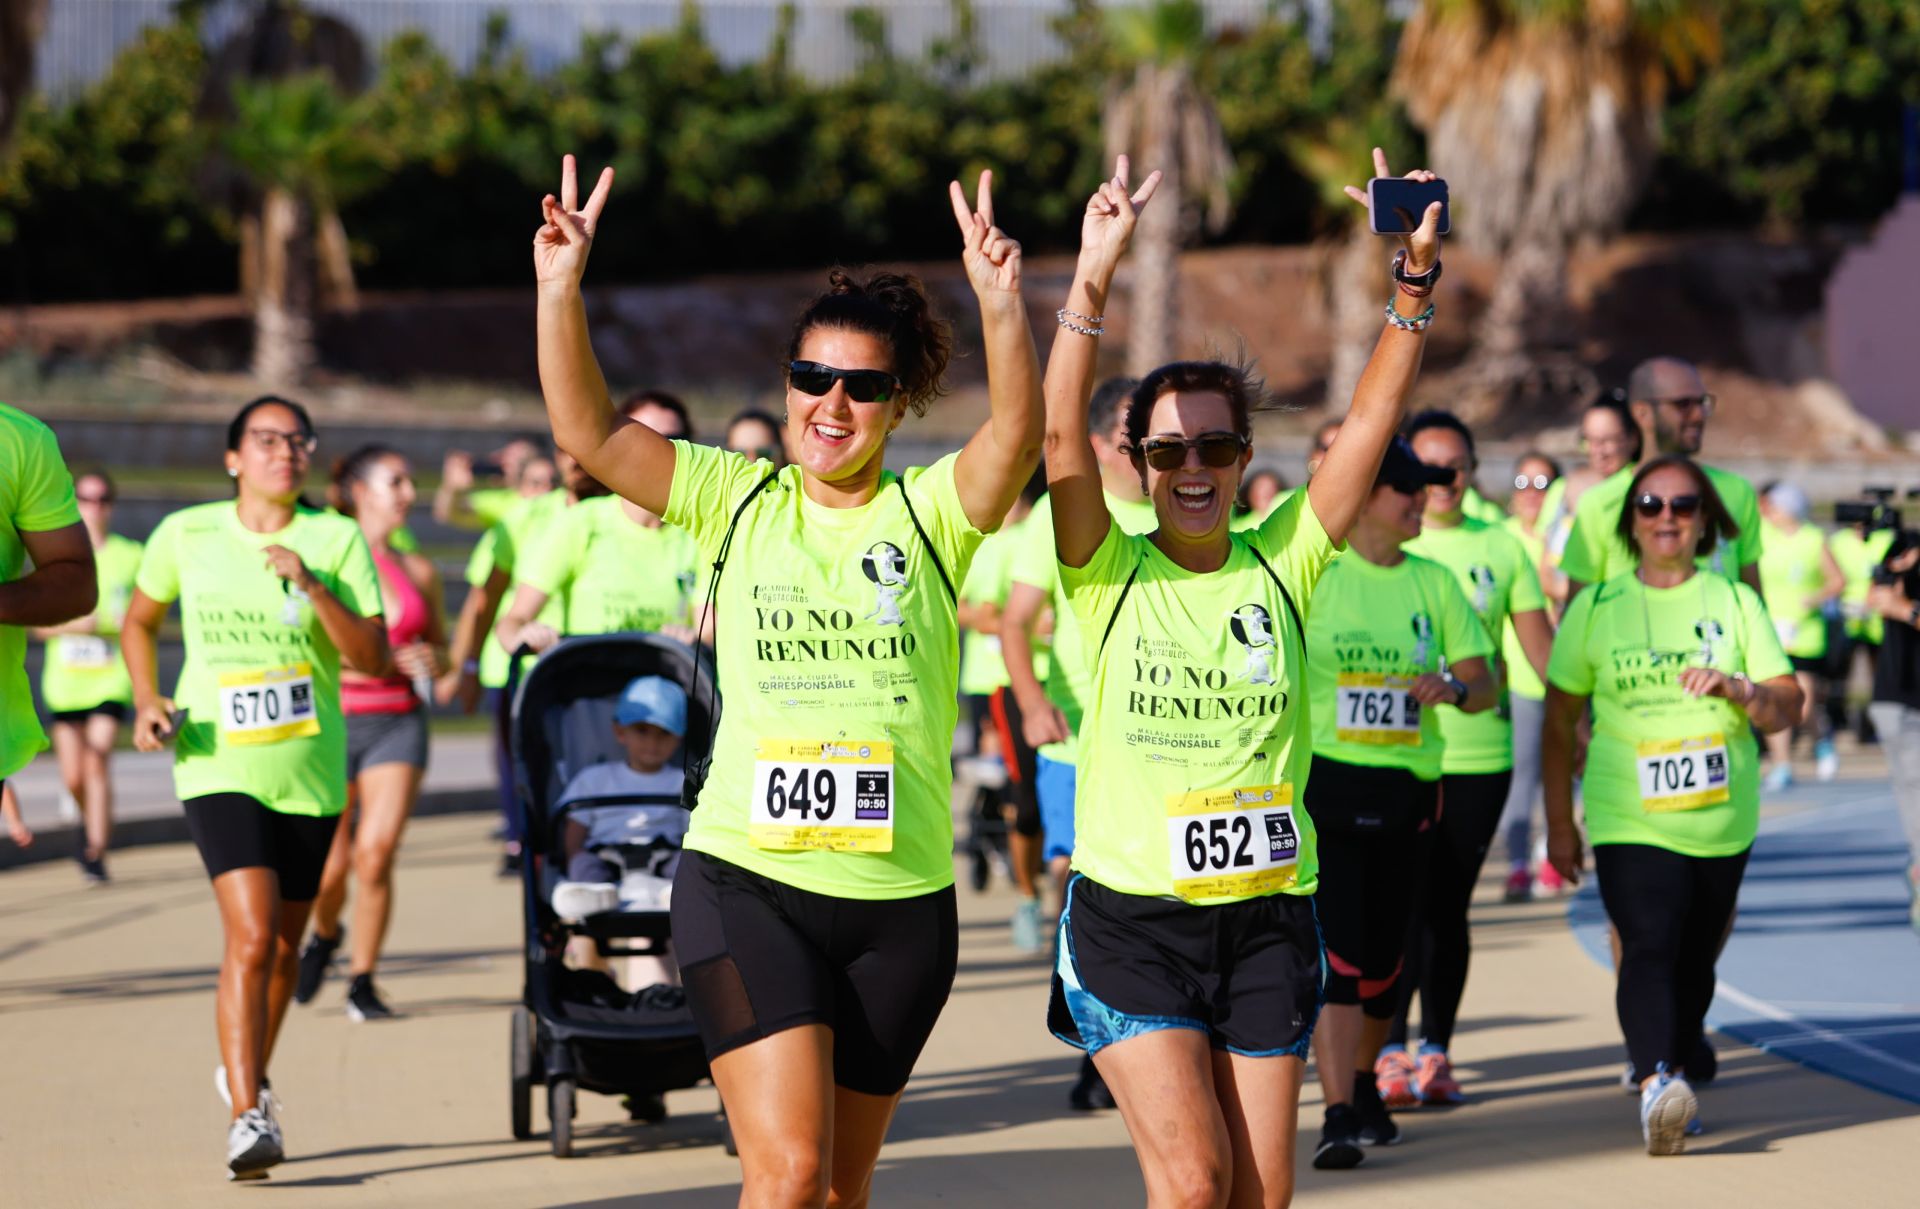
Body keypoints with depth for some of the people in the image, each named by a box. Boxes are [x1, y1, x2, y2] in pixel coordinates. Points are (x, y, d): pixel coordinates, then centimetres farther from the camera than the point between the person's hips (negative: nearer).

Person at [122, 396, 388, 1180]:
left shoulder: (336, 541, -2)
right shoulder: (186, 535, 0)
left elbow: (373, 659, -8)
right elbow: (139, 621, 16)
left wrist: (314, 587, -21)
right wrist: (147, 700, 0)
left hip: (310, 769, 3)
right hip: (219, 764, -2)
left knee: (283, 945, 15)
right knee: (250, 936, -19)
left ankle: (244, 1070, 41)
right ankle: (247, 1118, -19)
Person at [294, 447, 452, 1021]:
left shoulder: (418, 572, 10)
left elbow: (439, 647, 21)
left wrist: (432, 660, -3)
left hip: (398, 725, 2)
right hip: (333, 720, -2)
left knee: (376, 852, -14)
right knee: (331, 867, -1)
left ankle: (362, 982, 1)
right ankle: (324, 935, 34)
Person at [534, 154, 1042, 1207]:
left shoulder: (930, 512, 1)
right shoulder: (736, 501, 4)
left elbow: (1017, 437, -18)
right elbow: (588, 432, -6)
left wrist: (1002, 304, -34)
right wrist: (561, 289, -19)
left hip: (900, 898, 1)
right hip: (747, 882, -1)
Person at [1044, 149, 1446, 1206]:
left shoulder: (1282, 565, 4)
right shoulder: (1108, 574, -2)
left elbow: (1369, 423, -4)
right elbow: (1060, 438, -17)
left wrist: (1415, 282, -15)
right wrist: (1091, 285, -27)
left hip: (1268, 914, 3)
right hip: (1131, 917, -3)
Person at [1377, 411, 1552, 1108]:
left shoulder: (1499, 548, 9)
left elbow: (1540, 648, 11)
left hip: (1480, 754, 2)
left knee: (1450, 906, 6)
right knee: (1404, 904, -7)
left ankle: (1436, 1051, 13)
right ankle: (1390, 1051, -2)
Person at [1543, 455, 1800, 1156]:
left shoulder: (1735, 603, 8)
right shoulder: (1596, 609, 5)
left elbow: (1787, 708, 4)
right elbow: (1559, 721, 11)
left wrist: (1737, 688, -18)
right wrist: (1559, 823, 10)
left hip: (1722, 823, 3)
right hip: (1629, 822, -3)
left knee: (1695, 961, 12)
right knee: (1649, 948, -21)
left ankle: (1670, 1079, 30)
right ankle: (1657, 1086, -36)